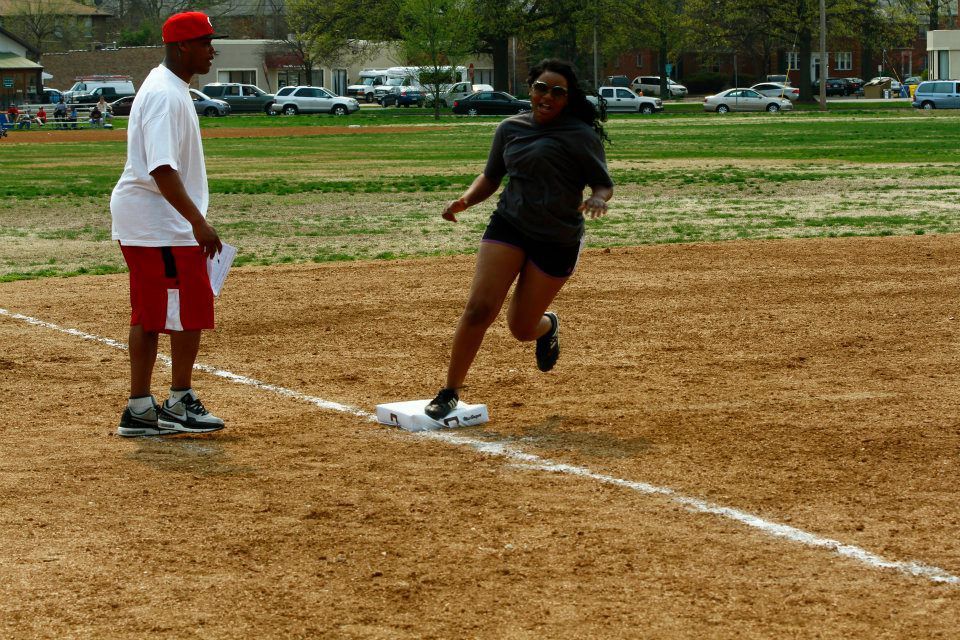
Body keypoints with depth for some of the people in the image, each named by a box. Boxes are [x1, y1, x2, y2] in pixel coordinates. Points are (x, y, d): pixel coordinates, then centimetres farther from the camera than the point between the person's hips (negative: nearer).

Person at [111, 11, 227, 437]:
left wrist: (193, 220, 22)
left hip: (138, 220, 11)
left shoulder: (169, 88, 16)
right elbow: (161, 169, -26)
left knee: (149, 315, 11)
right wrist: (198, 222, -29)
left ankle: (140, 411, 14)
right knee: (191, 310, -3)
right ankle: (179, 405, 5)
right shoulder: (166, 95, -18)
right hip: (160, 223, -11)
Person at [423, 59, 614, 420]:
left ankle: (547, 325, 41)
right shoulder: (510, 128, 8)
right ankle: (450, 393, -4)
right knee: (479, 309, -13)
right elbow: (491, 177, 18)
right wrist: (465, 200, -1)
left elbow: (604, 185, -2)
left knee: (521, 327, 2)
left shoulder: (582, 136, -5)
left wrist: (597, 200, -26)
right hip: (508, 227, 3)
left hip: (558, 241, -3)